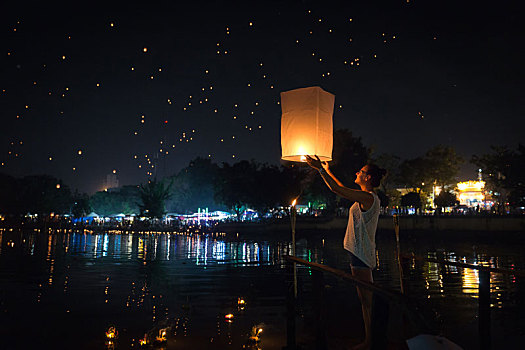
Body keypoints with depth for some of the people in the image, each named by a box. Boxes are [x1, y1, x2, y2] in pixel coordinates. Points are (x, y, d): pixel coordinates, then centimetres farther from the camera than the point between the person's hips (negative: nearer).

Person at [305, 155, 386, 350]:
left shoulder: (368, 197, -16)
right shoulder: (367, 197, 13)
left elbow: (337, 189, -20)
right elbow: (343, 189, 25)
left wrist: (320, 169, -13)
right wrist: (327, 170, 29)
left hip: (361, 253, -10)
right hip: (360, 253, 10)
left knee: (367, 299, -2)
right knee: (365, 299, 16)